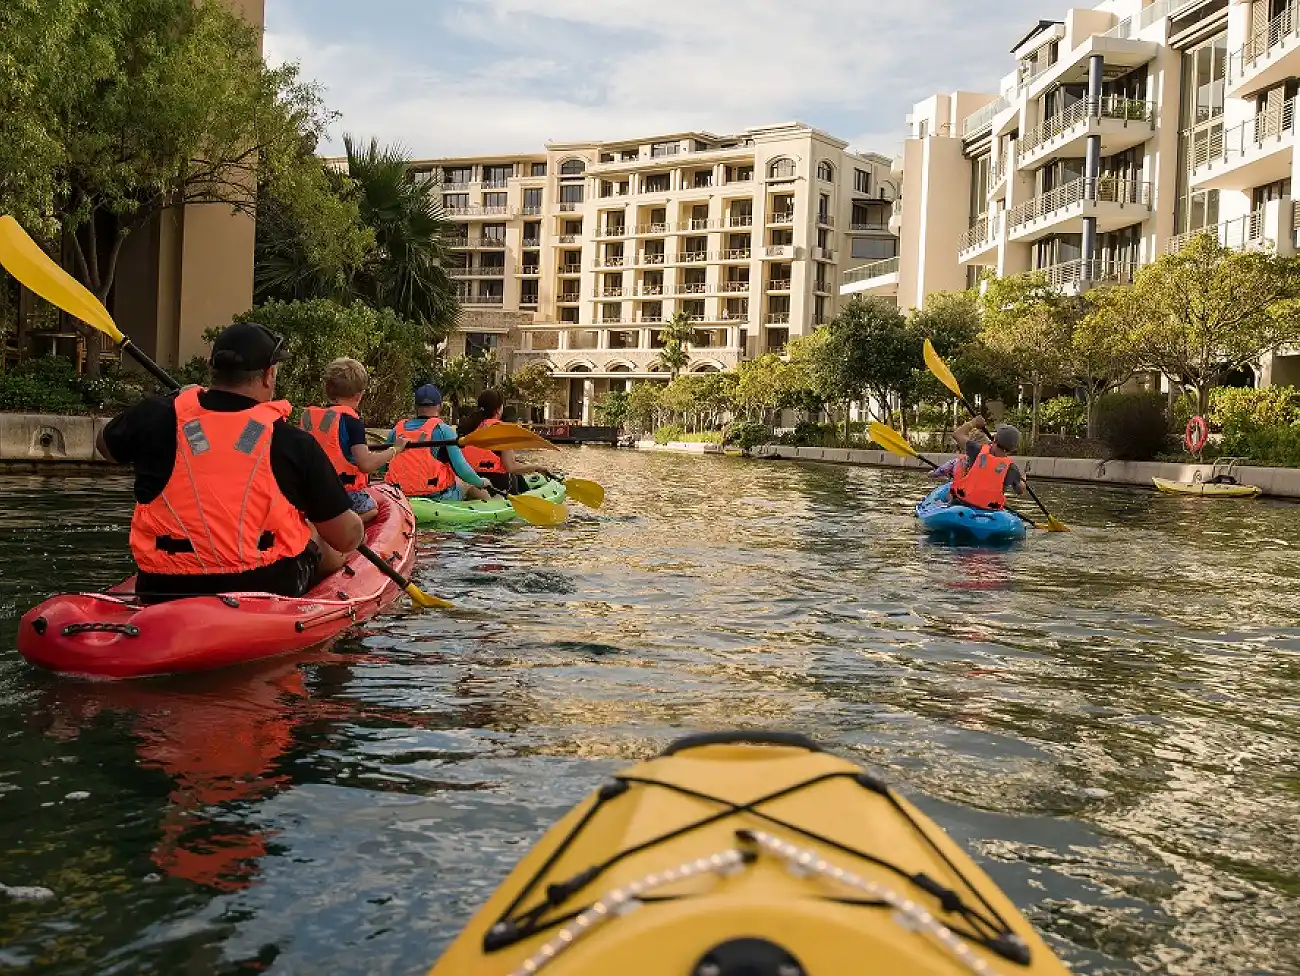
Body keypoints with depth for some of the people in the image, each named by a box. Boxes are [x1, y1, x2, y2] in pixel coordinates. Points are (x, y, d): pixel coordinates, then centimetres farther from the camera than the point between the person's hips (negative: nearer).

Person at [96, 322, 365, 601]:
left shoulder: (156, 416, -5)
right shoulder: (294, 443, -12)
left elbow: (105, 444, 20)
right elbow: (347, 538, -6)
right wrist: (357, 528, 20)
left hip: (161, 597, 3)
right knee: (324, 545, 27)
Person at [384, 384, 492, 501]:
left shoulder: (396, 430, 3)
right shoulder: (444, 430, -9)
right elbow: (461, 468, -13)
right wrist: (481, 483, 4)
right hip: (437, 497, -4)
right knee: (471, 485, 21)